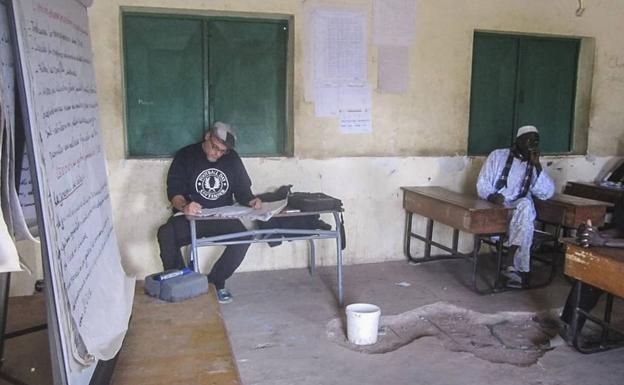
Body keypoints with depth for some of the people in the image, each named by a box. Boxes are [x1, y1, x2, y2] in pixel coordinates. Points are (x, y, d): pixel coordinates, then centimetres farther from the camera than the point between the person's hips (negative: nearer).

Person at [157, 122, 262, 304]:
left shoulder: (232, 159, 9)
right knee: (165, 234, -31)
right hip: (190, 217, -2)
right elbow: (174, 190, -9)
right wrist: (184, 206, -30)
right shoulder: (185, 156, -1)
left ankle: (215, 282, -8)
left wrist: (251, 200, -10)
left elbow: (242, 189, 13)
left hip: (222, 218, 2)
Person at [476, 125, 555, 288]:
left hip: (521, 211, 3)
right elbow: (482, 183, 1)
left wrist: (537, 165, -5)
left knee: (526, 204, -34)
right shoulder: (498, 155, 9)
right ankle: (520, 269, -29)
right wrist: (491, 196, -22)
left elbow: (547, 193, 1)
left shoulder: (534, 166, 17)